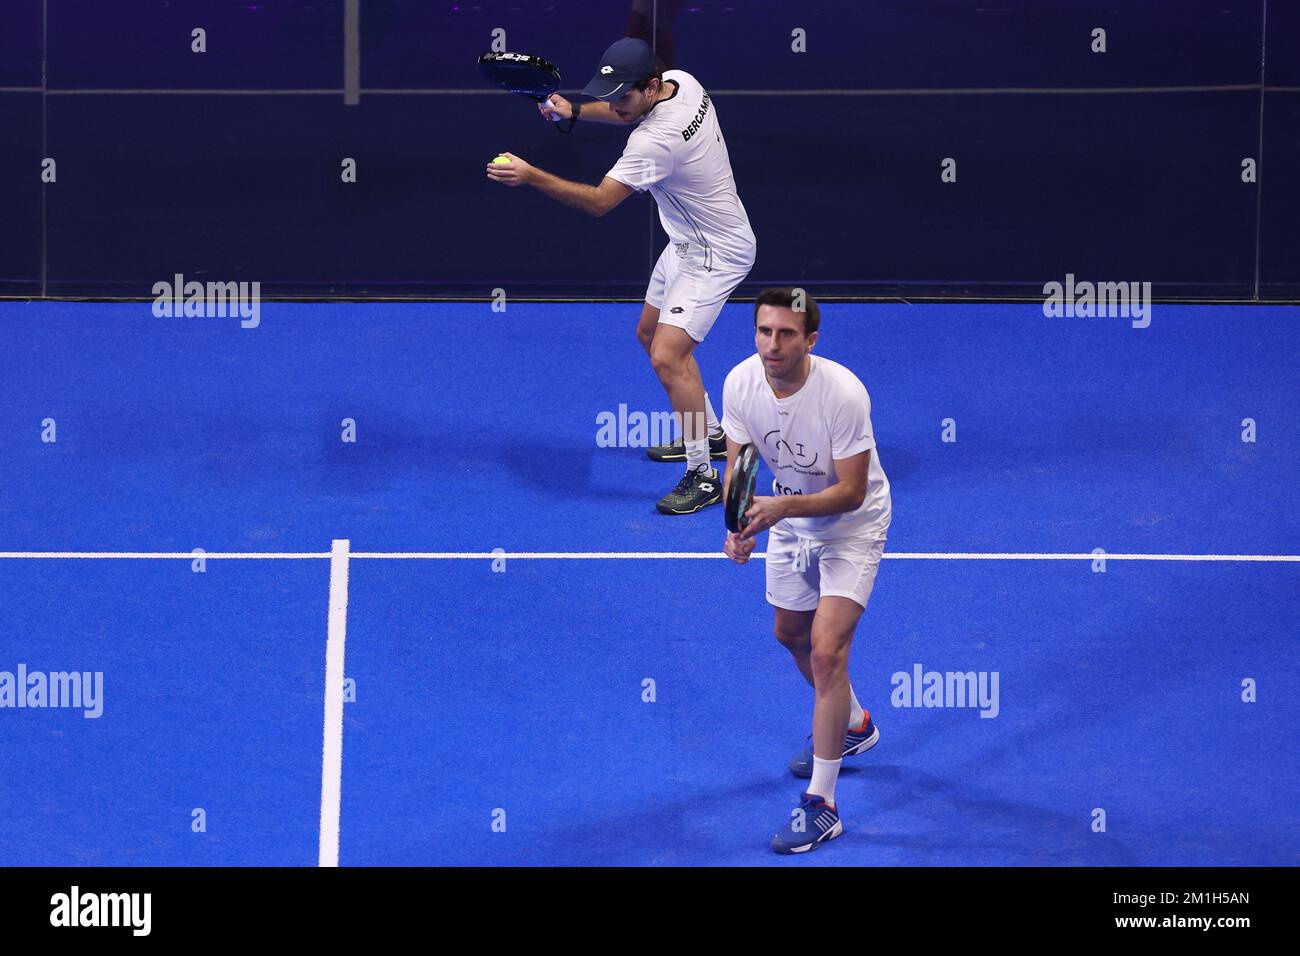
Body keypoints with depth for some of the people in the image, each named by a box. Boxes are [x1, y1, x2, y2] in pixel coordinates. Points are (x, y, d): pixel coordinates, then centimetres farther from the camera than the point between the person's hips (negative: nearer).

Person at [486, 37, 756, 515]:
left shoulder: (654, 142, -35)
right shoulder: (681, 82, -7)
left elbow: (598, 202, -31)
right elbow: (633, 113, 17)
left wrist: (530, 176, -35)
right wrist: (574, 111, 4)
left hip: (714, 254, -11)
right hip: (687, 243, 11)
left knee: (668, 358, -18)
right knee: (651, 335, 23)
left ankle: (702, 477, -8)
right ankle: (709, 434, 40)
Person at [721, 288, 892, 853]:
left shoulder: (843, 393, -34)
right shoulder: (741, 383, -19)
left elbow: (852, 491, -28)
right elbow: (737, 464, -8)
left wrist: (783, 507, -41)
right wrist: (739, 522, -27)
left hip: (852, 524, -6)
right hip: (788, 516, 6)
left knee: (826, 652, -17)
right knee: (791, 635, 23)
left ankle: (821, 806, -11)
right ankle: (853, 726, 52)